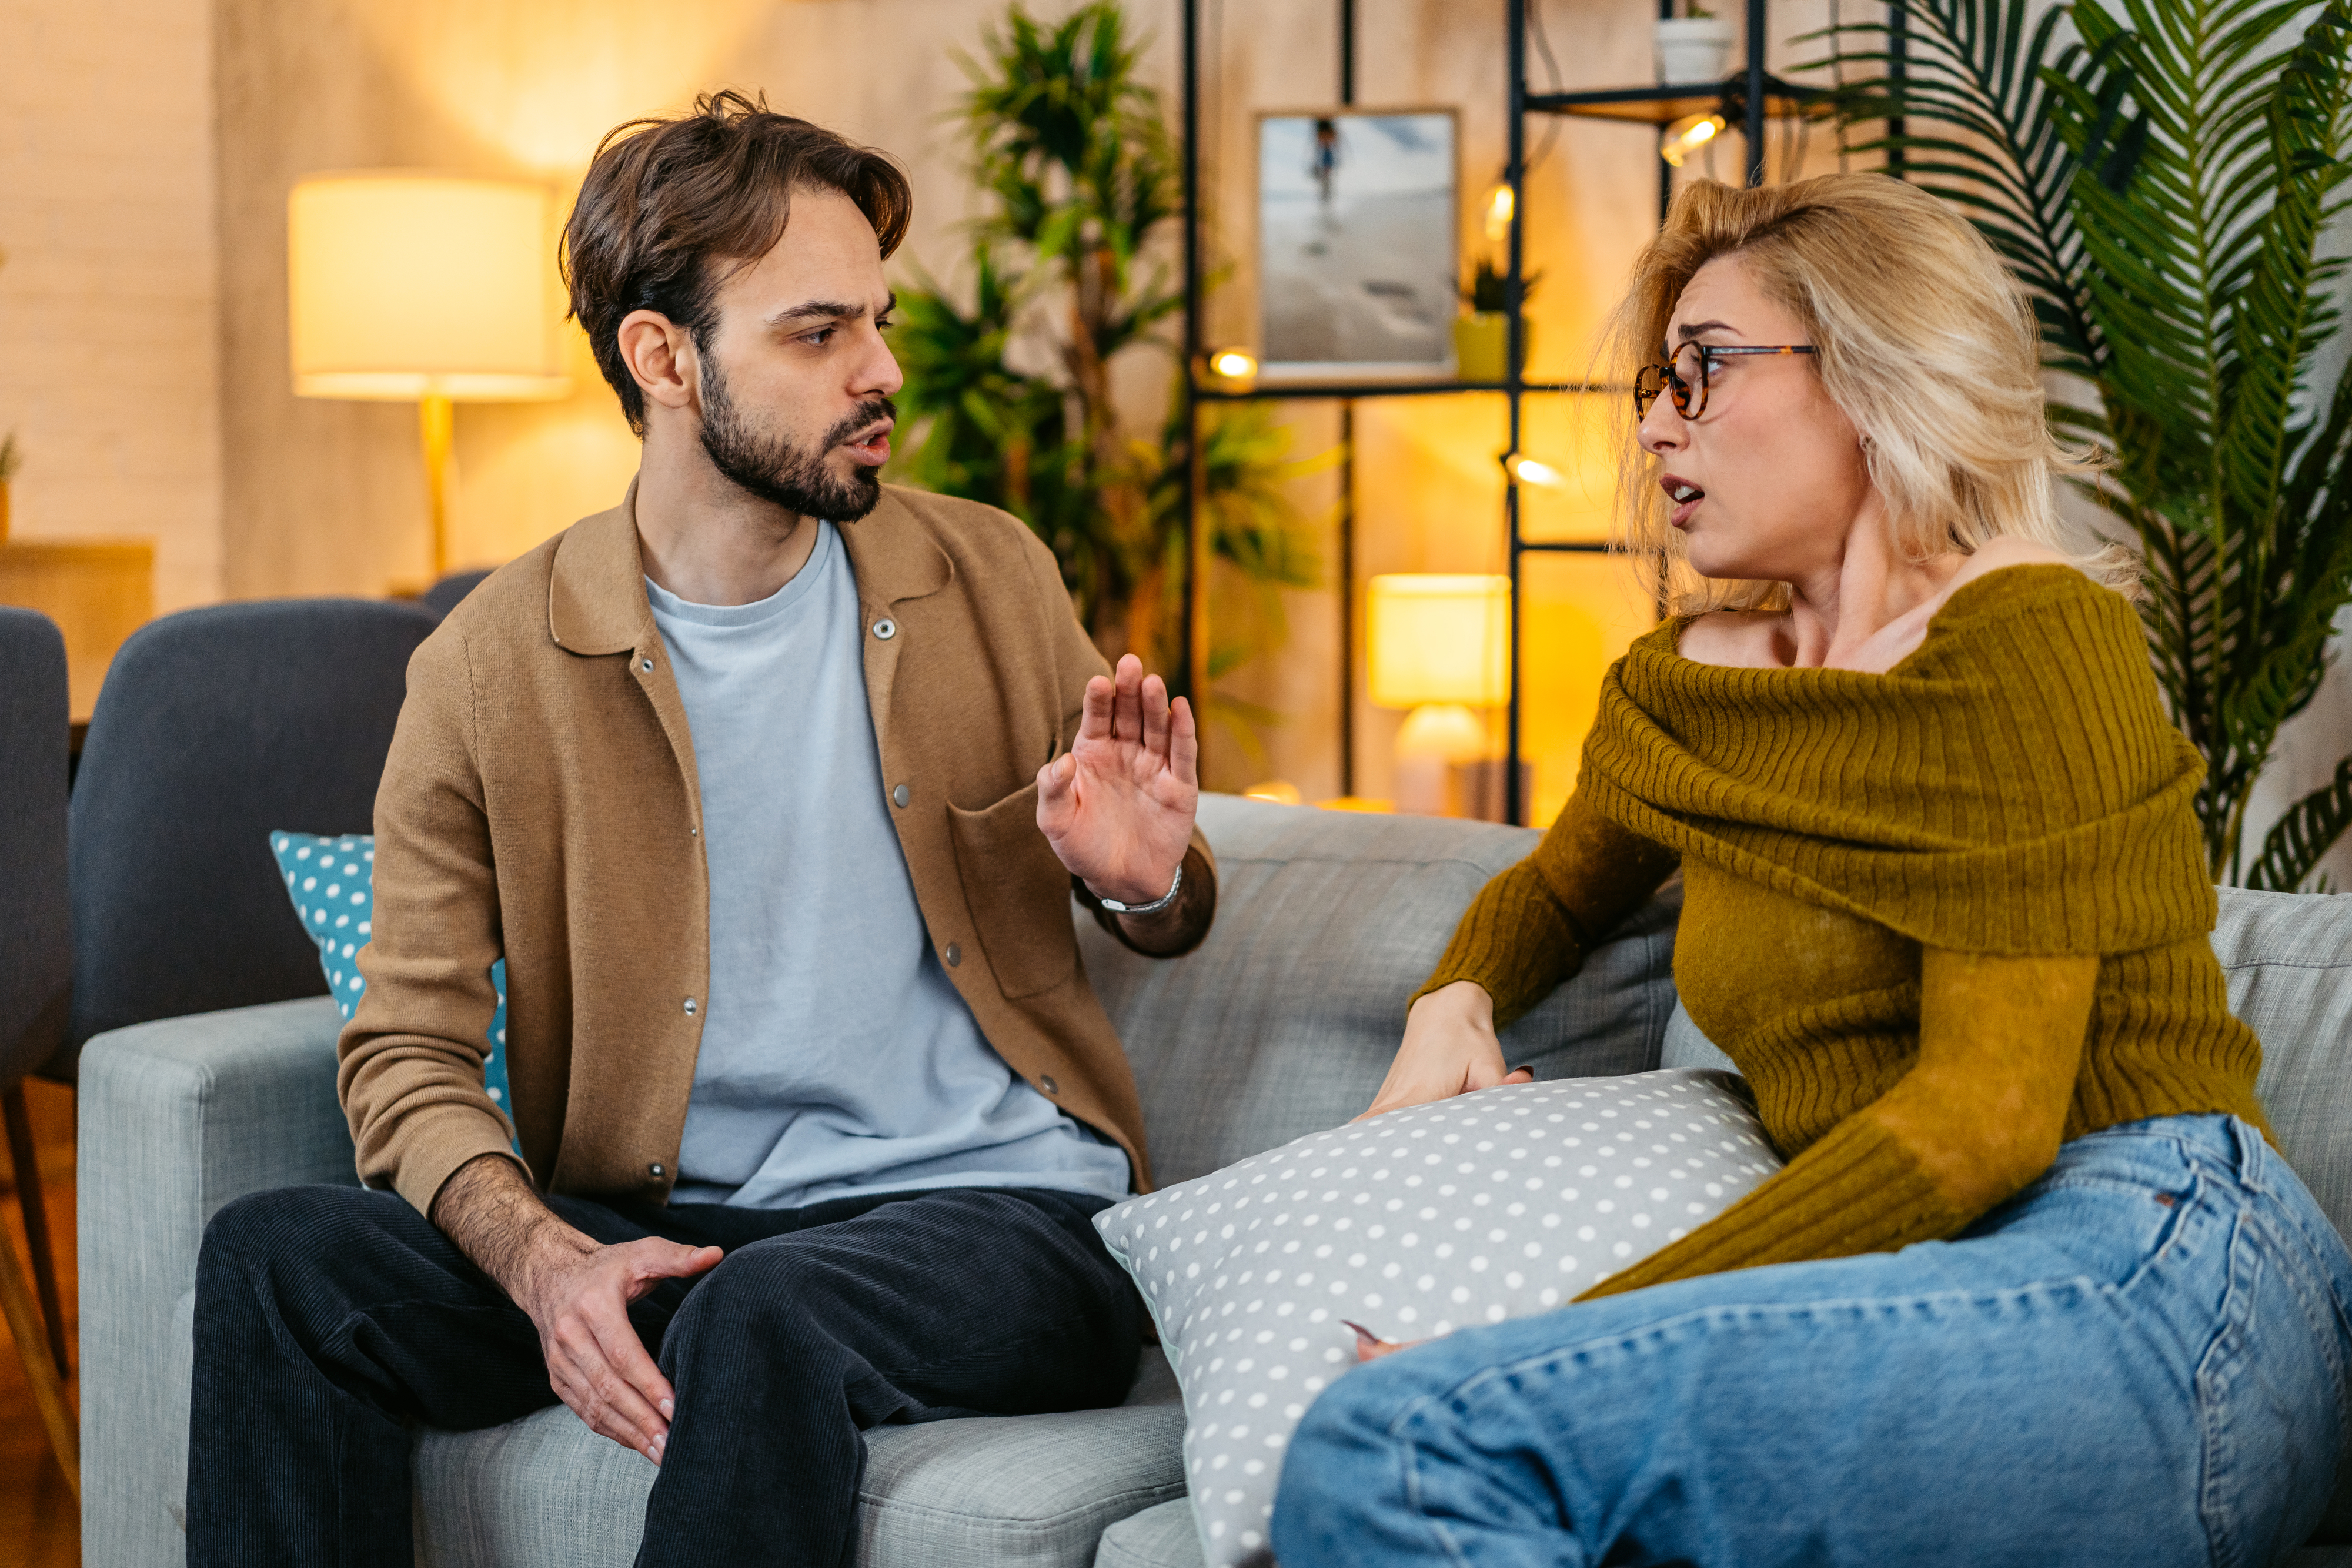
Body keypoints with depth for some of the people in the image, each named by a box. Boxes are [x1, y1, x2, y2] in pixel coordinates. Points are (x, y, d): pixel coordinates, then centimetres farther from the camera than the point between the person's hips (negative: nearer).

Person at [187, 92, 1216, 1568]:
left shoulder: (990, 580, 7)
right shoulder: (490, 672, 1)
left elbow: (1163, 904, 20)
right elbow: (411, 1050, -1)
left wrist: (1147, 883, -6)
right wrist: (544, 1263, -22)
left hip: (999, 1212, -1)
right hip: (673, 1233, 1)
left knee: (763, 1313, -35)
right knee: (278, 1256, -22)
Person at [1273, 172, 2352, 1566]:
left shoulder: (2028, 637, -5)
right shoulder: (1687, 681, 17)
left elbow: (1986, 1113, -14)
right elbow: (1564, 883, 40)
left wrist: (1588, 1323, -19)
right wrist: (1455, 1004, 15)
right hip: (1918, 1306, 6)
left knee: (1398, 1444, -25)